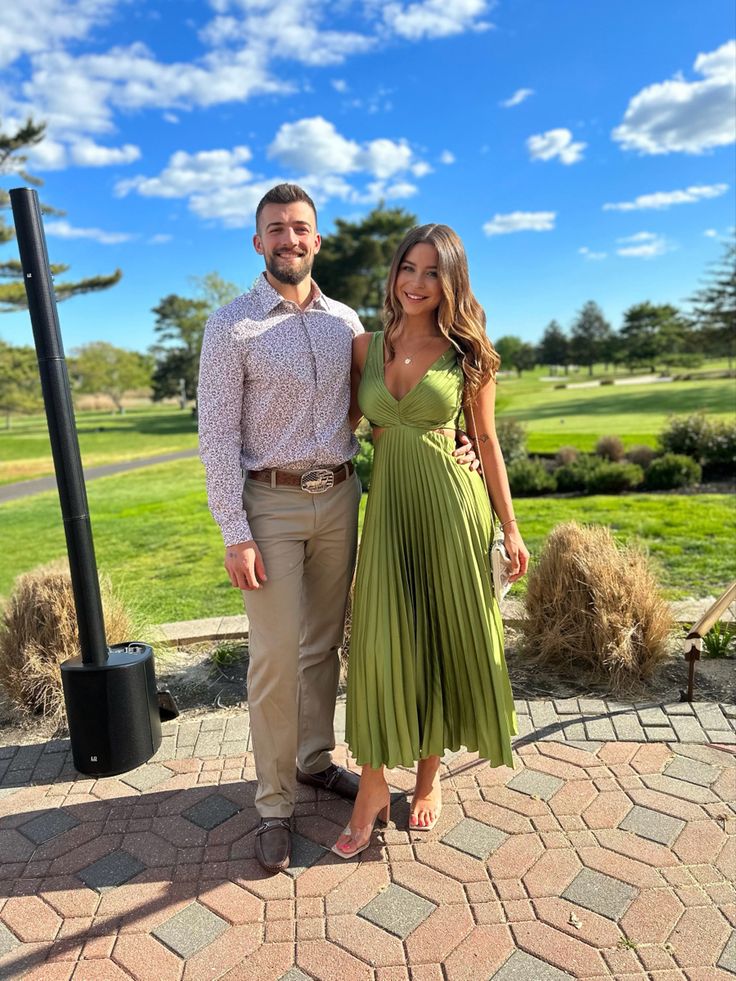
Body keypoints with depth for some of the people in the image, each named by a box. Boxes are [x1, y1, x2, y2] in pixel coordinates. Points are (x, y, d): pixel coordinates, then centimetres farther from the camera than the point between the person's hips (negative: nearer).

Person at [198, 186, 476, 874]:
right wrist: (235, 534, -14)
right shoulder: (231, 326, -4)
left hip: (340, 497, 4)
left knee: (324, 644, 14)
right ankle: (274, 804, 16)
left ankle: (315, 760, 34)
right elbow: (218, 437, -8)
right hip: (271, 505, -4)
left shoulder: (345, 321, 9)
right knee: (276, 657, -1)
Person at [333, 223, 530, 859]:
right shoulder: (367, 347, 6)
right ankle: (373, 787, 16)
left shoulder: (467, 353, 0)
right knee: (382, 641, -1)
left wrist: (510, 527, 2)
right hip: (388, 503, 2)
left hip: (453, 503, -1)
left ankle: (430, 774, 29)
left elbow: (487, 440, 3)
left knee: (446, 637, 8)